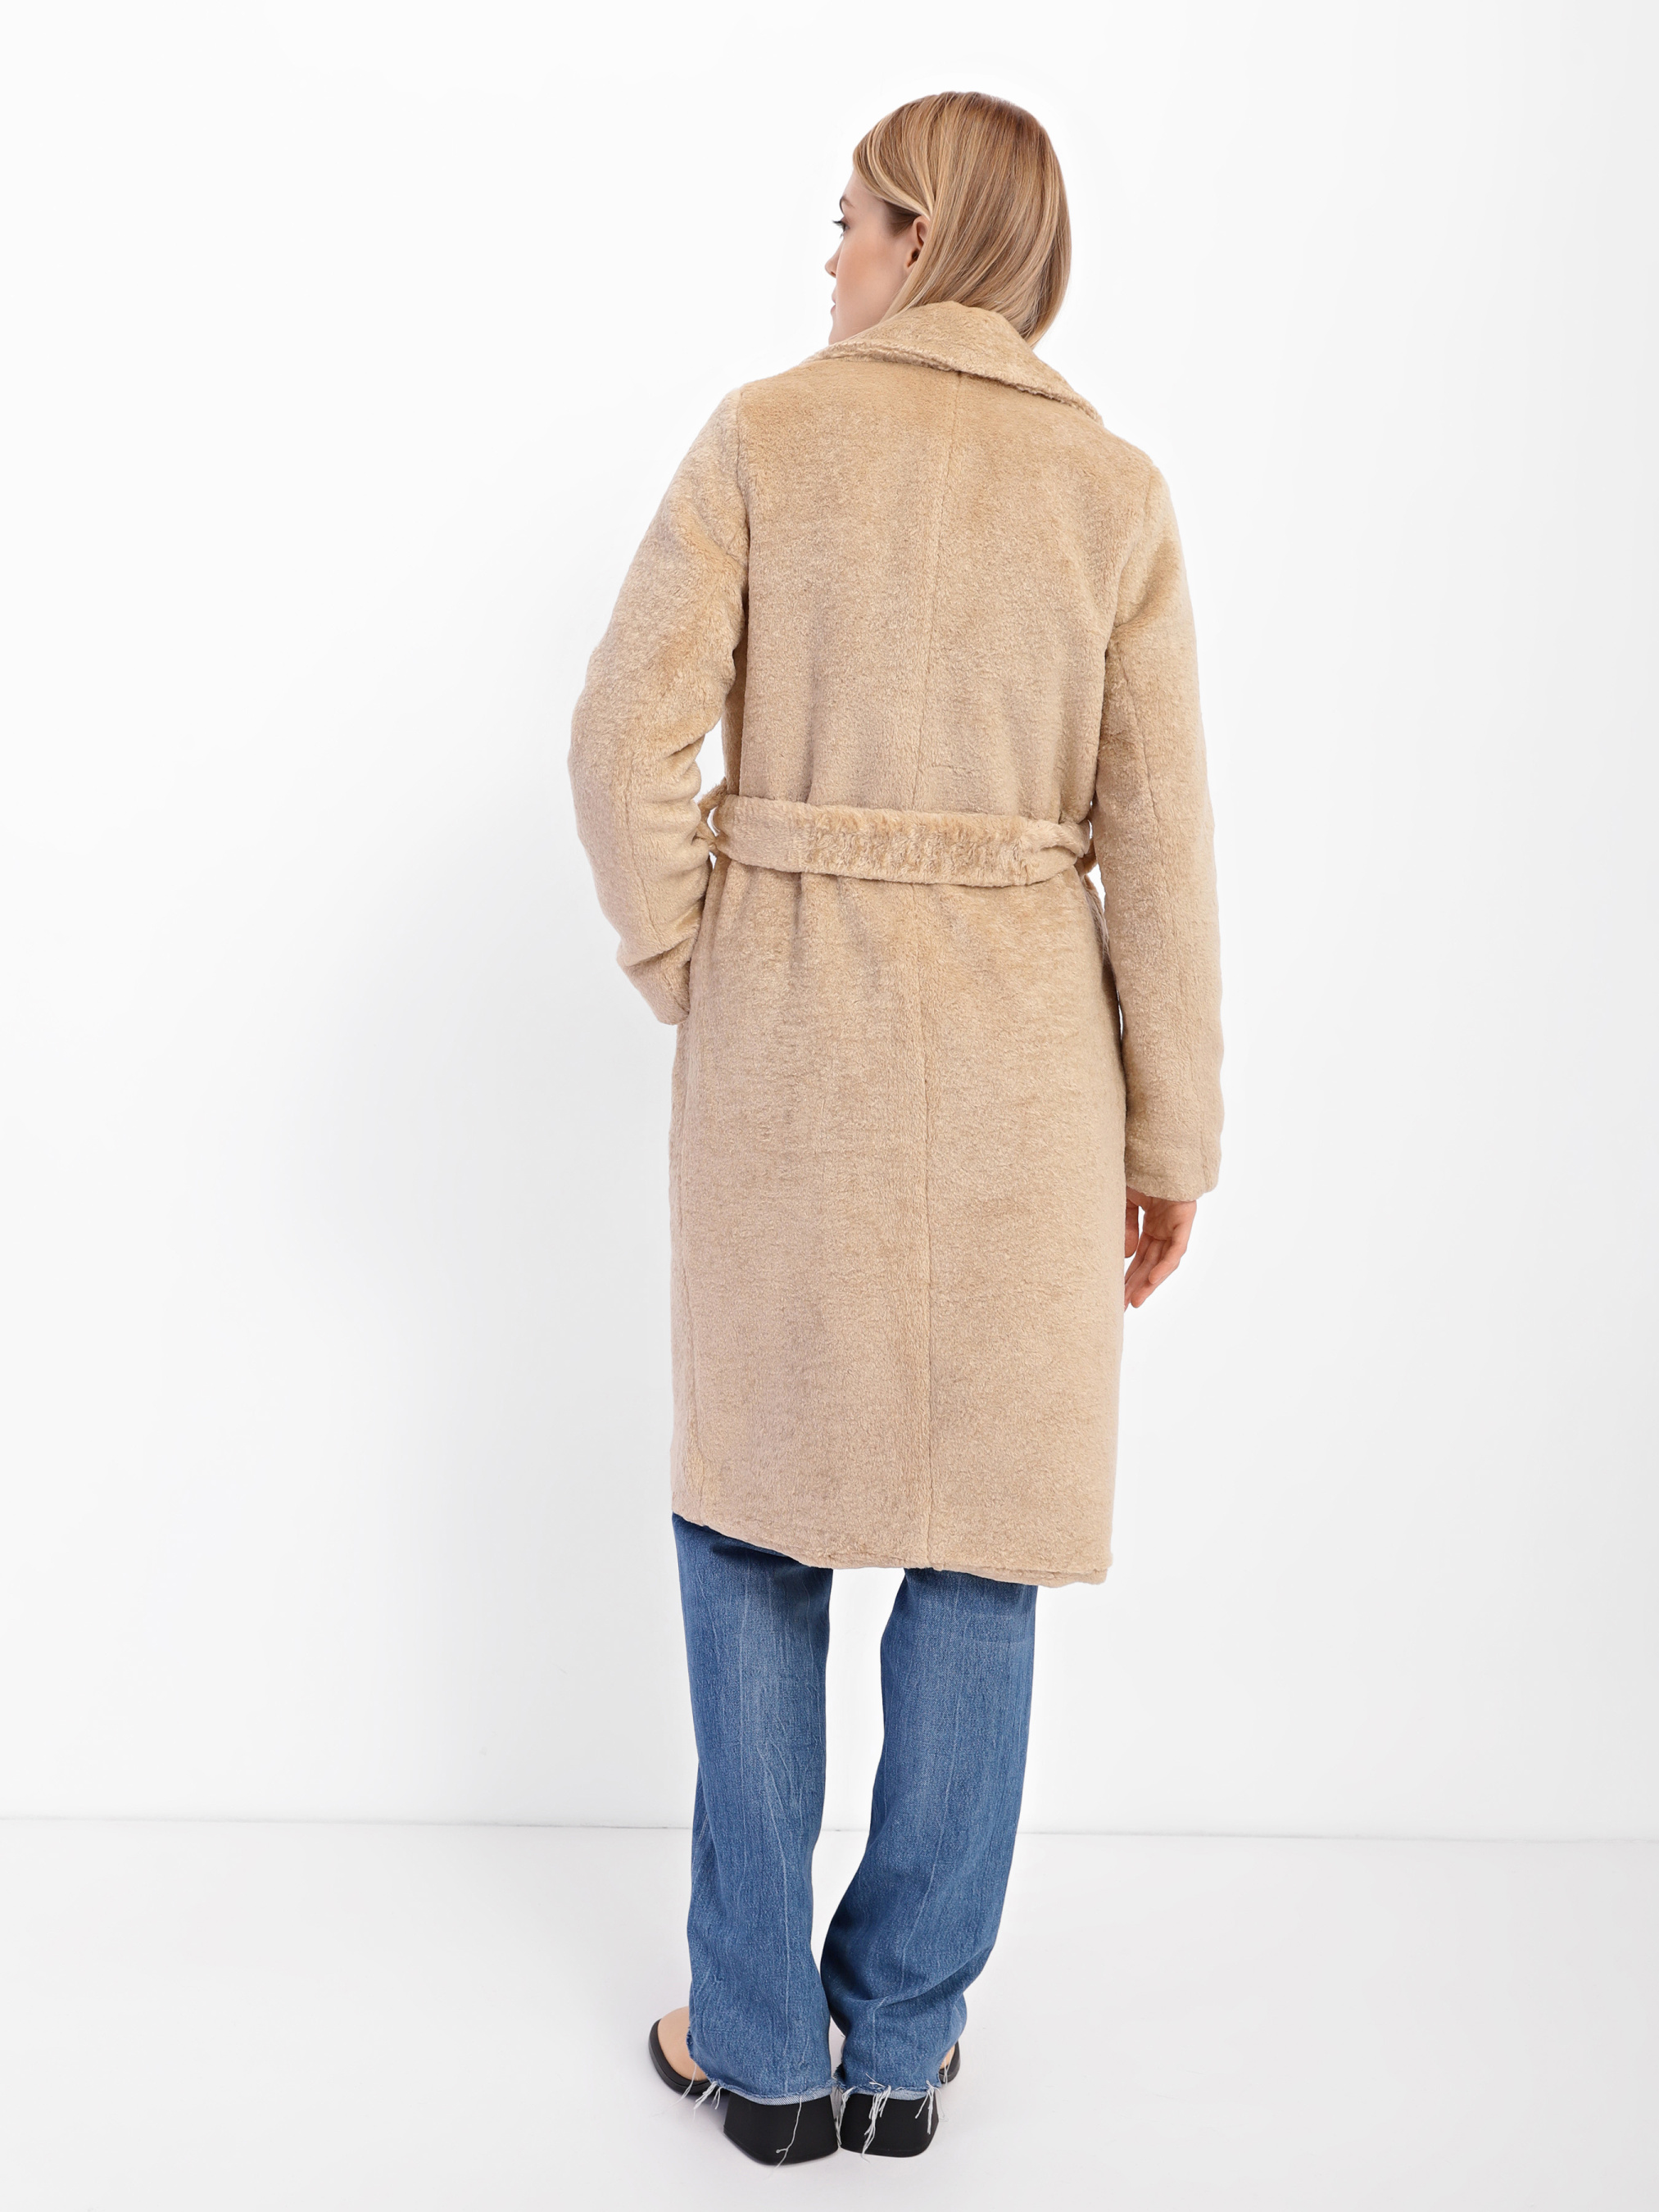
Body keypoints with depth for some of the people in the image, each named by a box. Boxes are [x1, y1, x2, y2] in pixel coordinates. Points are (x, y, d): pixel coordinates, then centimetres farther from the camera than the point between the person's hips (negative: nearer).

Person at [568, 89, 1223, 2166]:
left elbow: (630, 734, -9)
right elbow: (1154, 841, -1)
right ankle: (904, 2037, 22)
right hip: (1020, 1045, 1)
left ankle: (759, 2037, 20)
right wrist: (1171, 1138, 5)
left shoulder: (765, 433, -1)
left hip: (787, 1029, -1)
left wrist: (688, 980, 4)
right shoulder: (1114, 488, 2)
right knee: (979, 1533, 11)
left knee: (756, 1518, 13)